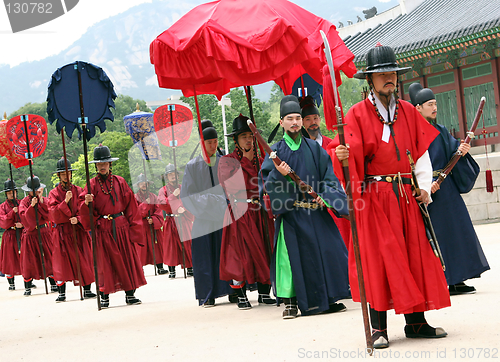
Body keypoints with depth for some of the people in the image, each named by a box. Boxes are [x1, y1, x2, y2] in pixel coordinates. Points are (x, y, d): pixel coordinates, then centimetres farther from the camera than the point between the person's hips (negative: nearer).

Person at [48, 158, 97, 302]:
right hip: (62, 232, -1)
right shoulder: (54, 193, 5)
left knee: (84, 260, -1)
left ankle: (87, 290, 6)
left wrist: (77, 218, -16)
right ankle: (61, 293, 2)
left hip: (78, 230, 1)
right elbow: (53, 213, -7)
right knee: (61, 262, -2)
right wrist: (65, 201, -20)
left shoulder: (79, 190, 9)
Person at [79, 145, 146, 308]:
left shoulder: (120, 182, 6)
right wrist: (86, 203, -24)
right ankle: (104, 297, 6)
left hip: (121, 226, 2)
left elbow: (131, 205, 8)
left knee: (127, 259, 2)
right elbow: (87, 212, -1)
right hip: (102, 229, -2)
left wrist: (133, 227, 2)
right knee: (104, 262, -1)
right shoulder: (92, 184, 1)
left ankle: (130, 294, 10)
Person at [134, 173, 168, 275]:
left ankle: (160, 267, 0)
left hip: (153, 225, 3)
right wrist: (145, 204, -15)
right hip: (141, 226, -3)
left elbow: (158, 210, 6)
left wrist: (153, 219, -11)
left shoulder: (153, 197, 12)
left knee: (156, 245, -1)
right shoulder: (135, 197, 4)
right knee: (141, 247, -6)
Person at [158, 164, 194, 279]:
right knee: (171, 245, -3)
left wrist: (184, 208, -13)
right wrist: (173, 195, -13)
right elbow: (161, 204, -8)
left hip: (184, 221, 1)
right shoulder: (163, 190, 7)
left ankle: (190, 269, 4)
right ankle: (171, 271, 1)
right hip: (171, 221, -1)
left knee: (187, 244, -2)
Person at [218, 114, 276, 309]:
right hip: (240, 214, -4)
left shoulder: (260, 160, 15)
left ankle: (264, 293, 13)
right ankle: (241, 296, 5)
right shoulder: (227, 161, 0)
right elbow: (233, 187, -14)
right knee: (241, 254, -5)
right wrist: (246, 160, -11)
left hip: (261, 213, 4)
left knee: (264, 252, 4)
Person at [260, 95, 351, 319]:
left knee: (326, 251, 0)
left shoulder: (314, 148, 10)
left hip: (316, 211, 3)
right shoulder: (276, 151, 4)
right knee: (294, 255, -4)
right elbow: (266, 182, -3)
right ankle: (290, 302, 3)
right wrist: (279, 174, -22)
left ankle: (328, 299, 11)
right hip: (290, 212, -2)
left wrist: (325, 195, -9)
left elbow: (328, 175, 7)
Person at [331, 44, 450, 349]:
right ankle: (379, 328, 0)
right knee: (378, 257, -5)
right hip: (374, 196, -5)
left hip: (407, 195, 5)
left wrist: (424, 187, 4)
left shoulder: (408, 111, 12)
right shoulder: (358, 114, -2)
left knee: (415, 254, 4)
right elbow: (352, 151, -13)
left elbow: (422, 151, 13)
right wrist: (341, 155, -36)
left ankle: (416, 321, 13)